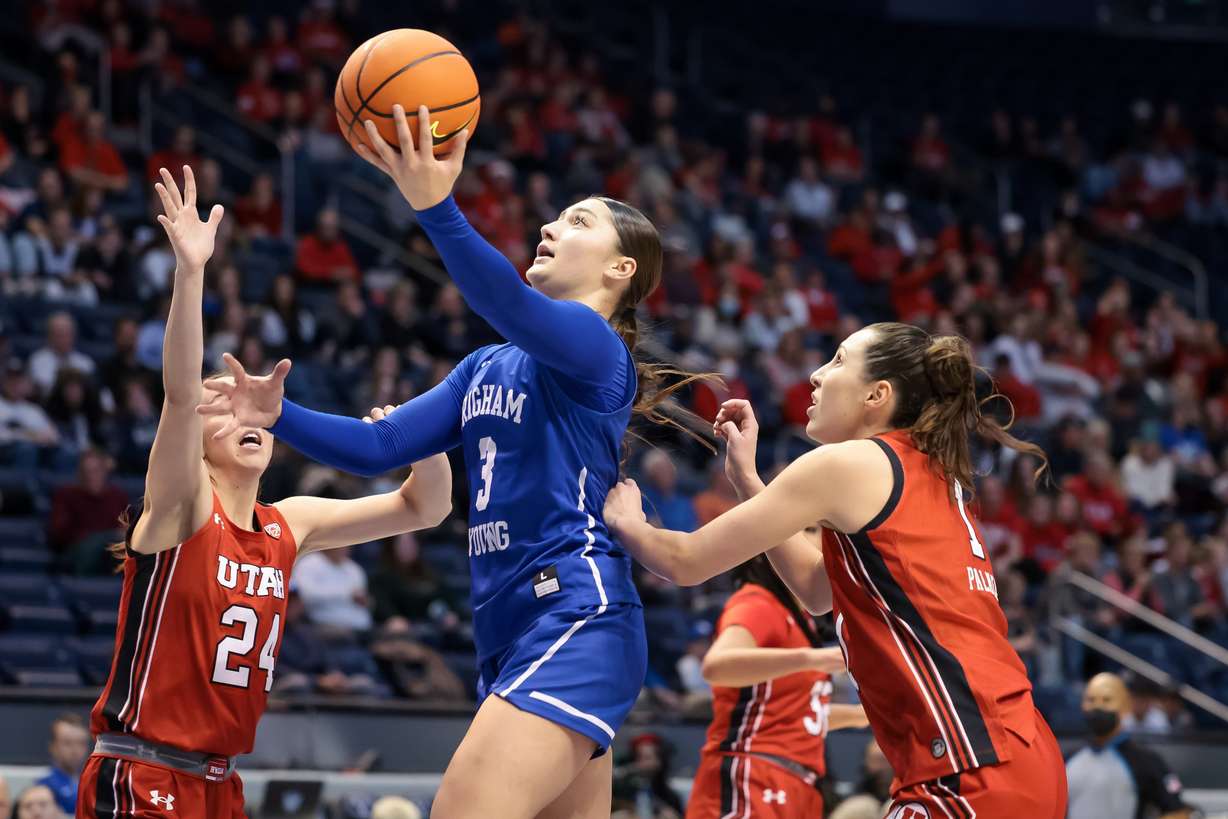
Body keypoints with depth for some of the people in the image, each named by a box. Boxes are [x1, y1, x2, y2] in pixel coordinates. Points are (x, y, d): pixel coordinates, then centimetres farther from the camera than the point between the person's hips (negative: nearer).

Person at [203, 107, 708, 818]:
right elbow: (380, 446, 18)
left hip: (579, 623, -9)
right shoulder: (486, 367, 22)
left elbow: (511, 306, -26)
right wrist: (279, 416, 1)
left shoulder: (595, 347, -5)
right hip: (511, 637, 9)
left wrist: (435, 206, -40)